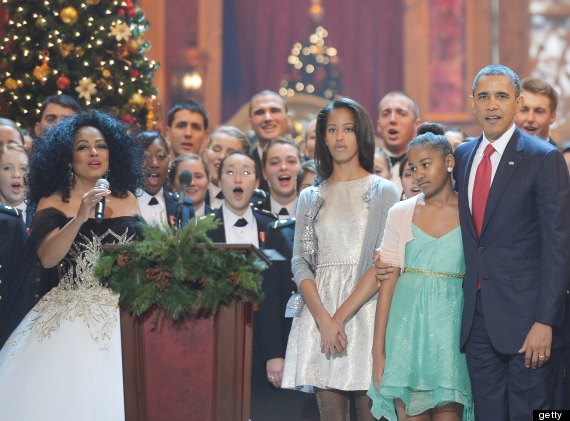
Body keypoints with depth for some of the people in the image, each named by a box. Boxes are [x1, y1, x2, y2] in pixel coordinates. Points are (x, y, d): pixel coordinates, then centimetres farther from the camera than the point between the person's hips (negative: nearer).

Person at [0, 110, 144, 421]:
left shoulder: (127, 199, 11)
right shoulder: (53, 203, 0)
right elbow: (47, 258, -15)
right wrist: (80, 217, -24)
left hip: (125, 313, 3)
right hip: (72, 317, -3)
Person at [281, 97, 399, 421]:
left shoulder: (384, 192, 5)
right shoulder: (311, 198, 15)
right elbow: (300, 263, 6)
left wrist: (342, 316, -13)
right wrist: (324, 318, -10)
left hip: (364, 311, -3)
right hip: (319, 312, 3)